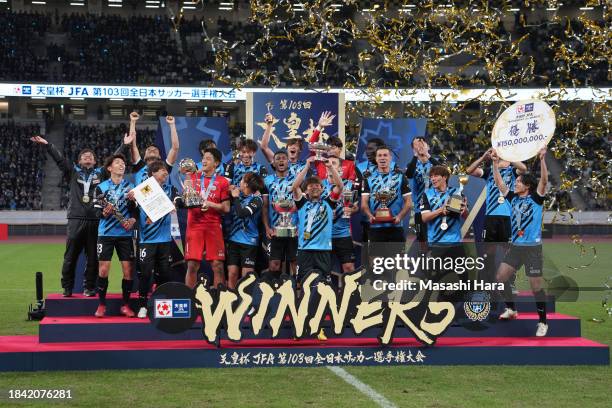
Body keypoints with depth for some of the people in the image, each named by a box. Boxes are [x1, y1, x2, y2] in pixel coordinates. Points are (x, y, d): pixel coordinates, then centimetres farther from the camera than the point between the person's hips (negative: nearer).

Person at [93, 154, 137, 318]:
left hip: (125, 234, 1)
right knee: (103, 269, -4)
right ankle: (101, 304, 9)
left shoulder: (130, 187, 8)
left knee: (128, 269, -2)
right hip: (106, 234, -1)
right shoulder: (101, 187, 4)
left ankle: (126, 305, 10)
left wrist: (132, 220, -10)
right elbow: (98, 212, 1)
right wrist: (105, 212, -20)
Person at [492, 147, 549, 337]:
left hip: (532, 247, -6)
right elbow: (499, 182, 7)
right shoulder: (513, 198, 8)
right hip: (515, 246, 6)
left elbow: (544, 181, -21)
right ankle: (511, 310, 26)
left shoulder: (536, 198, -6)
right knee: (500, 278, 6)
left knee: (536, 286, -3)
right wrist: (495, 162, 1)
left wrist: (542, 159, -31)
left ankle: (543, 323, 9)